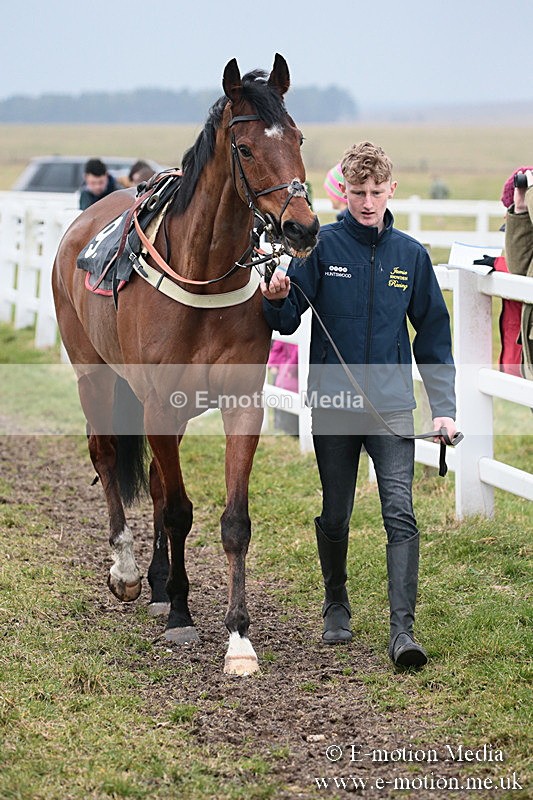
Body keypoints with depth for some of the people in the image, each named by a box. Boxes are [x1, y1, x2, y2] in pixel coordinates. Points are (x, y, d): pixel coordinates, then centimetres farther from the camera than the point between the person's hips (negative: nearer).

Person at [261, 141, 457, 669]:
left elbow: (433, 335, 9)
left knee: (400, 514, -12)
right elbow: (288, 321, -1)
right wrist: (276, 300, -24)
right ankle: (336, 607, 32)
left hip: (392, 406, 1)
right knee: (335, 515, 11)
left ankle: (402, 630, -15)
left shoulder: (411, 255, 4)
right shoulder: (322, 247, -2)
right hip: (332, 403, 0)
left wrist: (443, 406, 3)